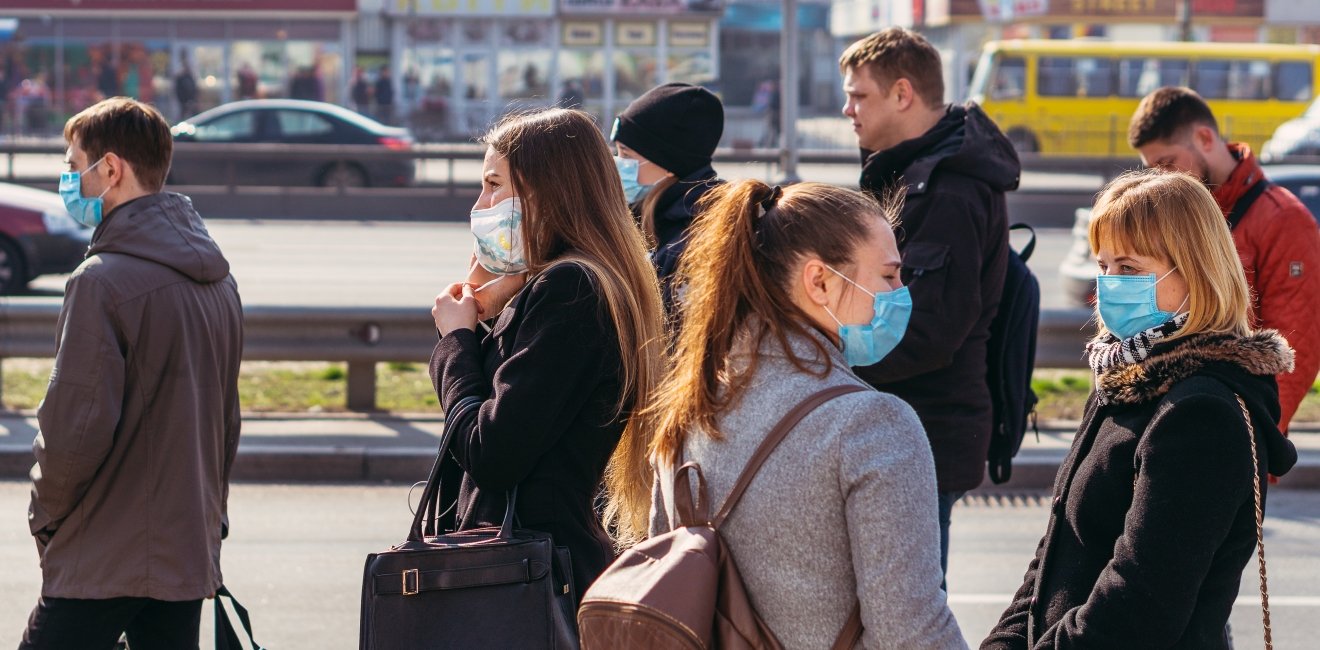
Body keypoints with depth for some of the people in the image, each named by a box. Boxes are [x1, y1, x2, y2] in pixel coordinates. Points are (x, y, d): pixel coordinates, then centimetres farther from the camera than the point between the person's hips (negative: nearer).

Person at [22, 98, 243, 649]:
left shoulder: (103, 280, -16)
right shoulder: (217, 279, 11)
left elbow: (77, 424, -18)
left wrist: (45, 514, -3)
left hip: (103, 562, -8)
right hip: (191, 551, 8)